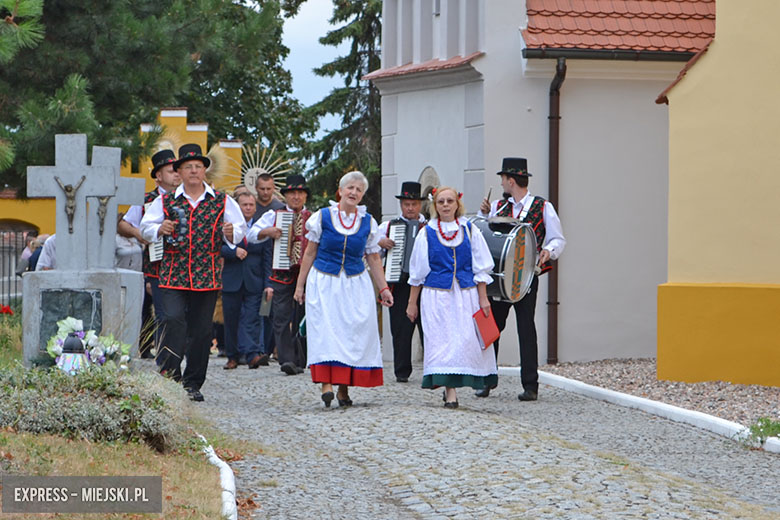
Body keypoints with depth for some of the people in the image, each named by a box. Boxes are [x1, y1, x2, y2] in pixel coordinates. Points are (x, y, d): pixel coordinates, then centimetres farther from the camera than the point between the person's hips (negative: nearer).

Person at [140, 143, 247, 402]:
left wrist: (231, 233, -11)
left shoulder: (221, 201, 8)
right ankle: (168, 374, -12)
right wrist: (159, 230, -10)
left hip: (207, 276, 1)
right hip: (173, 274, -1)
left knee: (201, 330, 3)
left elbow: (241, 229, 12)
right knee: (174, 319, -18)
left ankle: (193, 383, 12)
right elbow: (145, 227, 12)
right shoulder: (166, 201, 8)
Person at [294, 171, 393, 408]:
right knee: (325, 329, -13)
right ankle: (326, 383, -20)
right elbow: (310, 254, 6)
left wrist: (383, 288, 8)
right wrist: (300, 285, 6)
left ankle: (344, 387, 2)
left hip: (355, 285, 2)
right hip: (324, 283, -2)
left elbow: (374, 259, 12)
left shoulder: (368, 223, 7)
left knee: (354, 332, -3)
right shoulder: (322, 217, 2)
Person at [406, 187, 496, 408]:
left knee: (466, 339, -4)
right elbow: (417, 272, 10)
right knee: (442, 339, -8)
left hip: (466, 294, 1)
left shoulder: (470, 231, 6)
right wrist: (412, 303, 10)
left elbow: (481, 268, 9)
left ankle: (451, 386, 12)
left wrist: (483, 298, 3)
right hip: (437, 295, -1)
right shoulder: (427, 234, 5)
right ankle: (450, 390, -6)